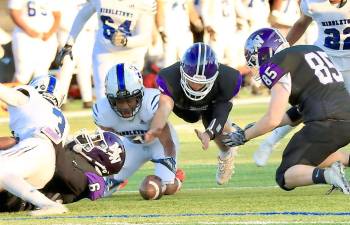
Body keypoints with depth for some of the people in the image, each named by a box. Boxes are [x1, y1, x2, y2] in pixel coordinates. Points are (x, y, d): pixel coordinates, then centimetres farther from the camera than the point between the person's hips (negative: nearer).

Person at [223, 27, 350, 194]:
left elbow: (273, 119, -5)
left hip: (325, 124, -8)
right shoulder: (313, 50, 23)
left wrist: (243, 136, 11)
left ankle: (326, 175, -23)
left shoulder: (278, 65, -2)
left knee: (285, 178, 4)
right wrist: (257, 128, 29)